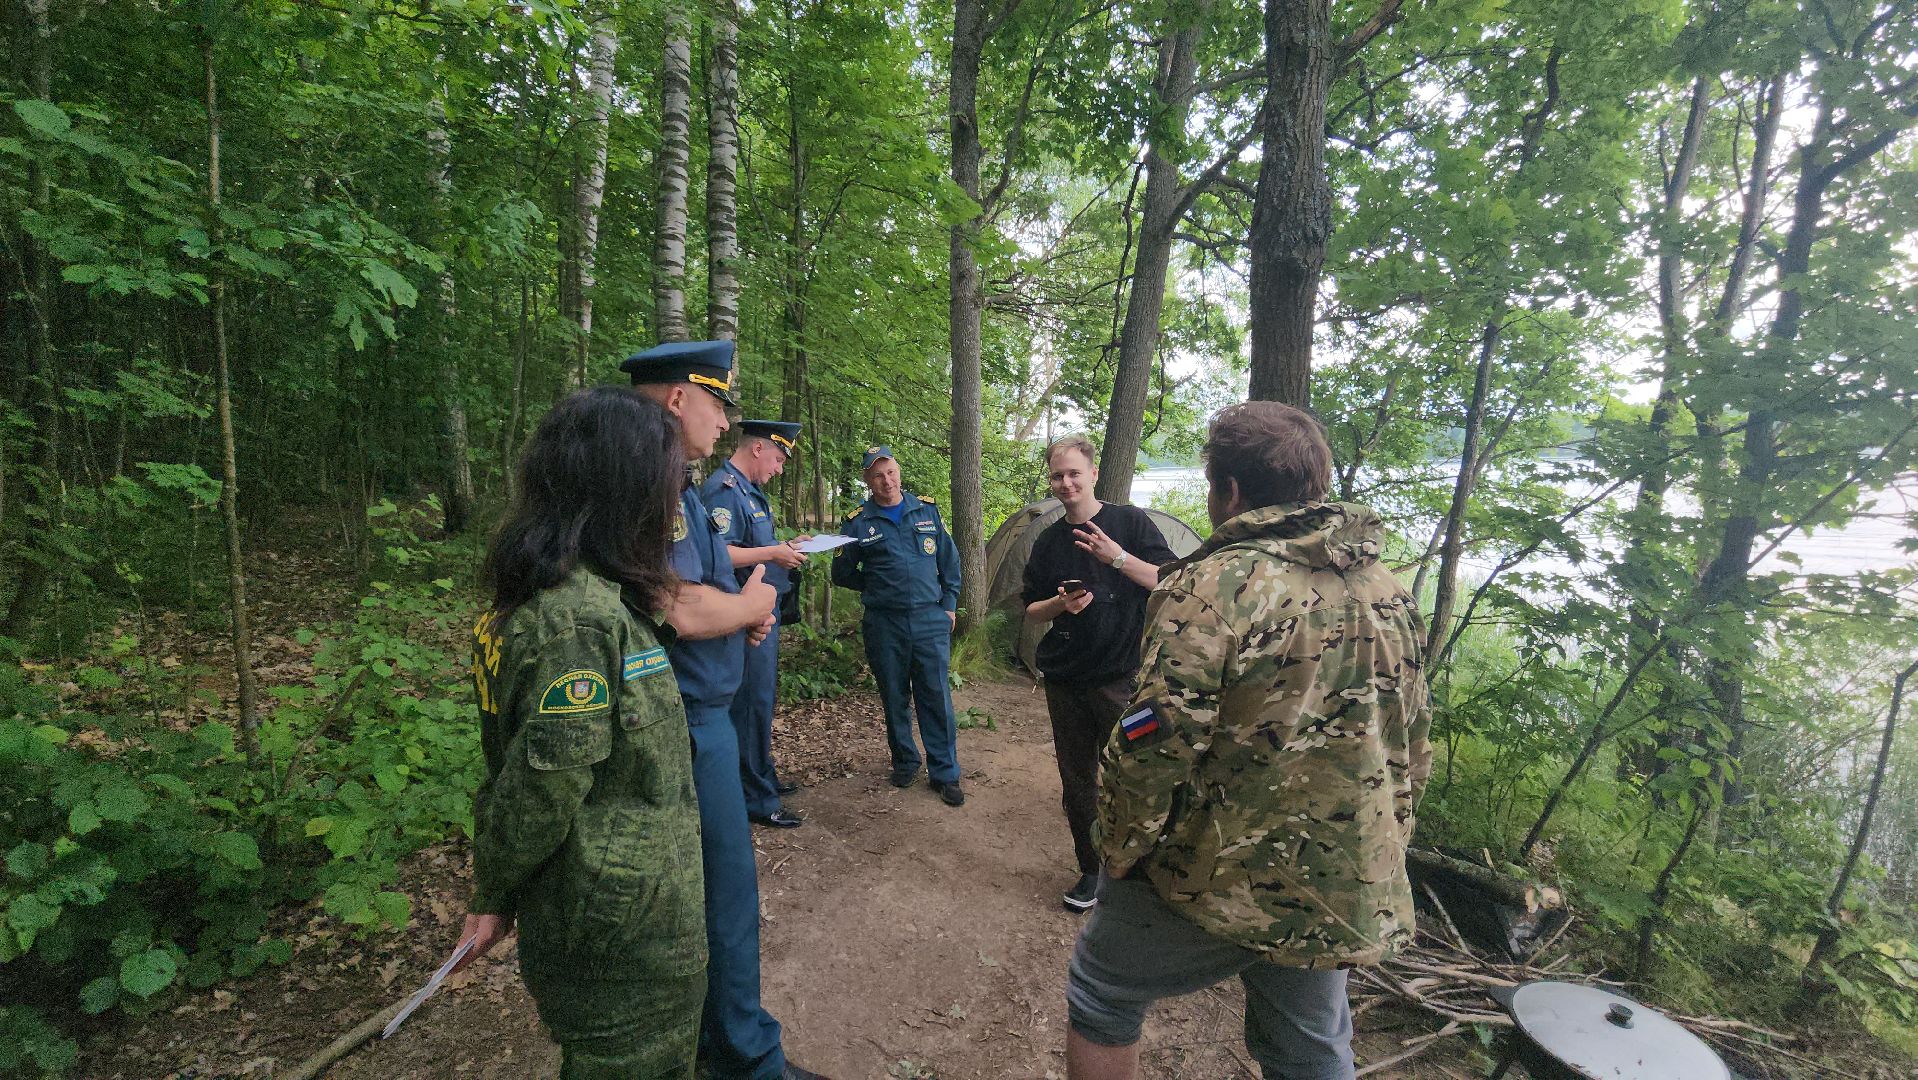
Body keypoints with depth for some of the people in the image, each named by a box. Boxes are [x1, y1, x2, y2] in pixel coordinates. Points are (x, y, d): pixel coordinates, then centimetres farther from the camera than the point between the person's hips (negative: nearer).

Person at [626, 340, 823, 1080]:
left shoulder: (676, 487, 12)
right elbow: (680, 610, -30)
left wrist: (743, 610, 2)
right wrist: (752, 604, -11)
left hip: (700, 717, 10)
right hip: (688, 723, -10)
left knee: (711, 886, 21)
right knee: (727, 888, 6)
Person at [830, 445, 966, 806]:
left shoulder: (926, 510, 5)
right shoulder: (858, 523, 0)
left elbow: (949, 560, 11)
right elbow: (842, 574, 11)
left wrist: (949, 604, 8)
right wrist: (876, 588, 8)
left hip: (930, 619, 0)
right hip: (884, 625, 0)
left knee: (937, 698, 2)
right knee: (895, 699, 11)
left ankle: (945, 773, 13)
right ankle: (905, 762, 30)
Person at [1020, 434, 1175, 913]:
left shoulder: (1131, 522, -3)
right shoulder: (1048, 542, 8)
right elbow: (1031, 611, 13)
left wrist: (1119, 558, -23)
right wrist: (1060, 604, -9)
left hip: (1121, 679, -4)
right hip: (1065, 681, 4)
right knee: (1076, 780, 12)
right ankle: (1091, 869, 30)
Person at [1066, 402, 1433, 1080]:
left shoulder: (1215, 583, -19)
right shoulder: (1391, 596, 5)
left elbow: (1153, 748, -22)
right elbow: (1413, 756, 12)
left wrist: (1118, 855, -7)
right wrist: (1377, 863, 23)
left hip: (1217, 880, -6)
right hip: (1344, 899, 7)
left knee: (1100, 996, 18)